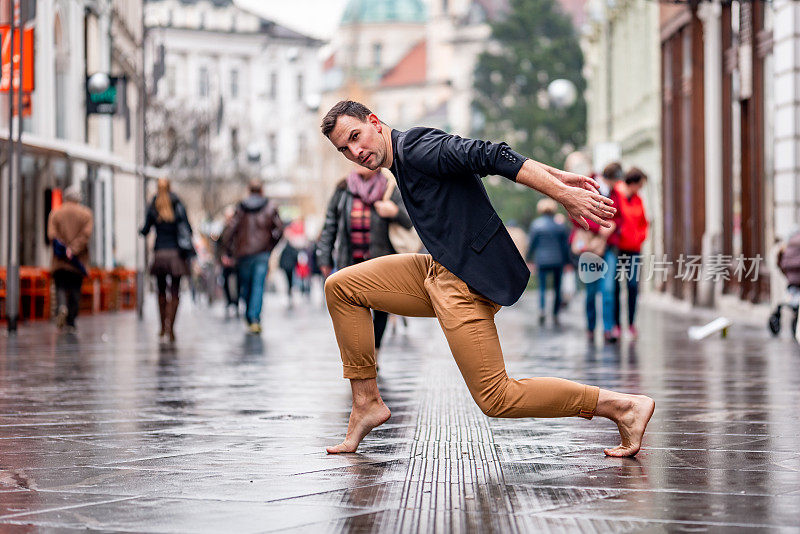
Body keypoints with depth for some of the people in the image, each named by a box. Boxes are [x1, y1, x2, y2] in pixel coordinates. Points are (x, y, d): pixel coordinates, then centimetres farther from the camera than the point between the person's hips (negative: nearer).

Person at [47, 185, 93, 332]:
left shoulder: (55, 213, 6)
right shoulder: (86, 214, 6)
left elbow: (51, 235, -7)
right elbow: (86, 234, -8)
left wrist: (63, 248, -7)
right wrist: (73, 249, -13)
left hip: (60, 261, 0)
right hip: (79, 260, 1)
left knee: (61, 286, 1)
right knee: (75, 290, 5)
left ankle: (62, 306, -30)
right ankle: (70, 322, 1)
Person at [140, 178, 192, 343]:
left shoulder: (152, 208, 0)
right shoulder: (178, 206, -2)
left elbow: (145, 231, 4)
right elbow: (188, 229, -5)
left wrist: (141, 231, 26)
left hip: (159, 254, 1)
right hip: (176, 253, -1)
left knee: (162, 292, 16)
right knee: (175, 293, 1)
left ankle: (163, 327, 17)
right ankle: (170, 326, -14)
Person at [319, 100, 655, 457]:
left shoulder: (415, 148, -14)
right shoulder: (404, 157, 16)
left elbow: (492, 157, -22)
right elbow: (494, 159, 16)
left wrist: (563, 193, -28)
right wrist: (554, 175, 10)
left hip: (467, 283, -10)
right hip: (440, 271, 10)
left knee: (496, 399, -9)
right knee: (341, 287, 10)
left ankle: (624, 407, -5)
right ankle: (367, 402, 15)